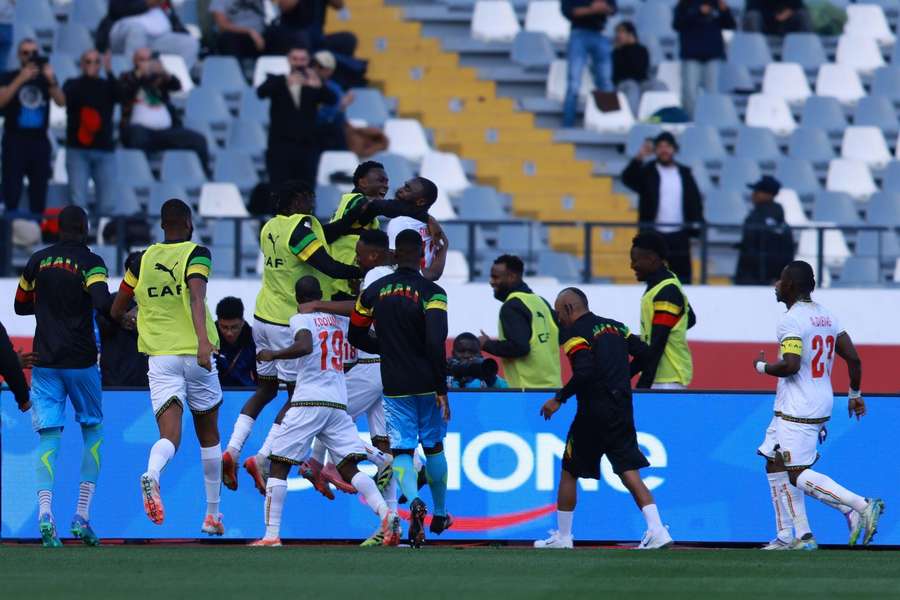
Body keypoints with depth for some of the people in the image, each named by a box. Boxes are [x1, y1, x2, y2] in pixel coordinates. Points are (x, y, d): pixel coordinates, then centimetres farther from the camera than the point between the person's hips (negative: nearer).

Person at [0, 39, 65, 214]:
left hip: (39, 141, 3)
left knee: (39, 195, 3)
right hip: (15, 140, -3)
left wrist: (51, 80, -20)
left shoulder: (46, 78, 10)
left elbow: (61, 102, -3)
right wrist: (21, 79, -21)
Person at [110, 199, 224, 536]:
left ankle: (152, 474, -44)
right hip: (196, 355, -2)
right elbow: (197, 298, -21)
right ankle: (212, 514, 22)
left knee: (170, 435, -9)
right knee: (208, 435, 17)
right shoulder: (196, 255, -3)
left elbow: (116, 312, 18)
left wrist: (136, 322, 41)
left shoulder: (141, 261, 9)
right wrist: (203, 340, -33)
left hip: (159, 357, 2)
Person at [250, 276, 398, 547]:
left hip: (307, 402, -5)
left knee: (279, 466, 3)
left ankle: (272, 535, -4)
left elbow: (305, 346, -22)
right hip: (339, 404, 5)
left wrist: (273, 354, -10)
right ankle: (385, 513, -21)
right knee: (349, 468, 2)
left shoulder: (300, 319, -2)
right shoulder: (340, 319, 15)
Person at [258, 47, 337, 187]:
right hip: (280, 148, -1)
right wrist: (286, 81, -33)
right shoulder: (277, 81, 7)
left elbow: (331, 99, -7)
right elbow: (261, 92, -14)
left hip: (307, 148, 1)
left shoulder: (313, 86, 10)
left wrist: (319, 86, -31)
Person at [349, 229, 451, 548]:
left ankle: (414, 501, -28)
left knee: (402, 450, 1)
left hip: (394, 386, 1)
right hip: (426, 385, -1)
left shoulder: (374, 291, 2)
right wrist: (442, 390, -16)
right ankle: (440, 513, 29)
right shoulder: (431, 293, -11)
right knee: (434, 447, 17)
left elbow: (356, 337, 11)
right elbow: (436, 343, -21)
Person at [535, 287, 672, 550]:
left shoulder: (573, 334, -7)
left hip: (594, 412, -6)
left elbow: (584, 372, -21)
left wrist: (559, 399, -12)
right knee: (629, 472, 2)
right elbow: (644, 353, 13)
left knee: (569, 472, 10)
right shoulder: (614, 326, 15)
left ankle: (562, 536, 15)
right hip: (622, 409, 6)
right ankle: (657, 531, -13)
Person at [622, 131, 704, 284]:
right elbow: (628, 178, -16)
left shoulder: (685, 173, 11)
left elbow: (695, 200, 12)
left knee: (683, 275, 1)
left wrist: (696, 223, 0)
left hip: (679, 236, 2)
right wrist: (639, 158, -28)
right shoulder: (646, 172, 2)